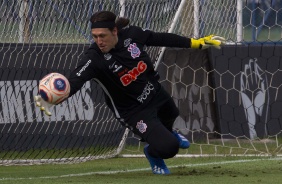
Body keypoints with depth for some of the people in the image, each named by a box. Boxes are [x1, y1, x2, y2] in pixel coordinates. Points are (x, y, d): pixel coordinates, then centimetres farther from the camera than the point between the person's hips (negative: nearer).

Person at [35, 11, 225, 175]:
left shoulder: (132, 34, -20)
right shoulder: (94, 58, -32)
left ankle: (167, 133, 71)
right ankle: (153, 153, 20)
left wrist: (195, 43, 4)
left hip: (156, 93, 5)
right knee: (168, 147, -17)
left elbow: (161, 38, -3)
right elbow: (74, 81, -46)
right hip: (134, 111, -5)